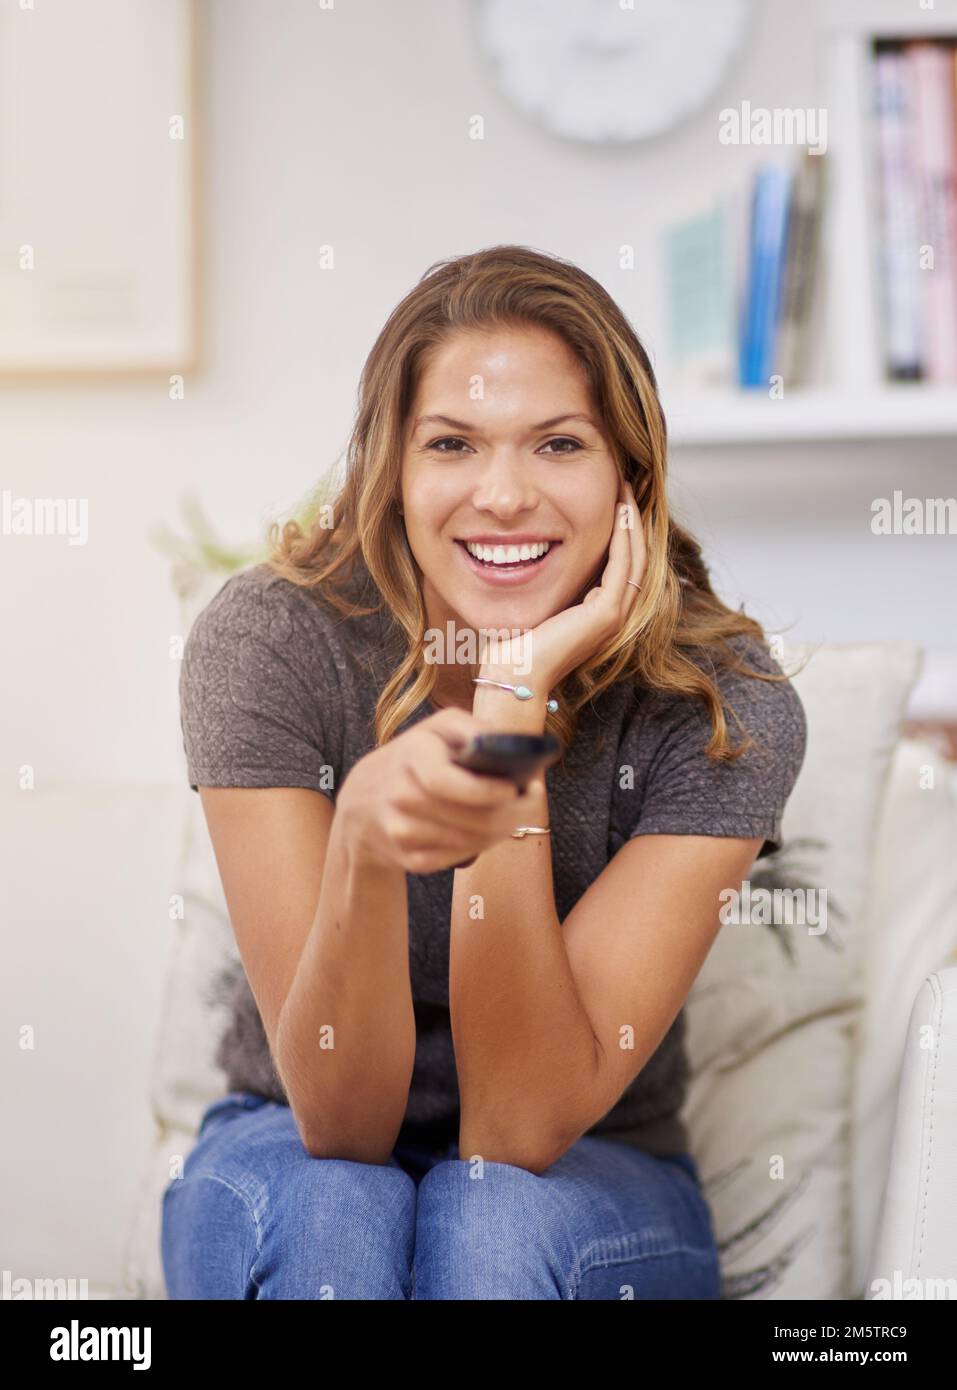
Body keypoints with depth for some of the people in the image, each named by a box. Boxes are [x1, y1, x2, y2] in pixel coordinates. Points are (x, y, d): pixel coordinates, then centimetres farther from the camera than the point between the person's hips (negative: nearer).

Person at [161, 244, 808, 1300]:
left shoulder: (724, 703, -19)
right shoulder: (268, 640, -18)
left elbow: (524, 1127, -25)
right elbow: (339, 1120, -22)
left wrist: (517, 699, -30)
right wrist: (363, 840, -43)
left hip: (591, 1183, -1)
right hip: (296, 1151, 1)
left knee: (498, 1217, -33)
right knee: (331, 1215, -31)